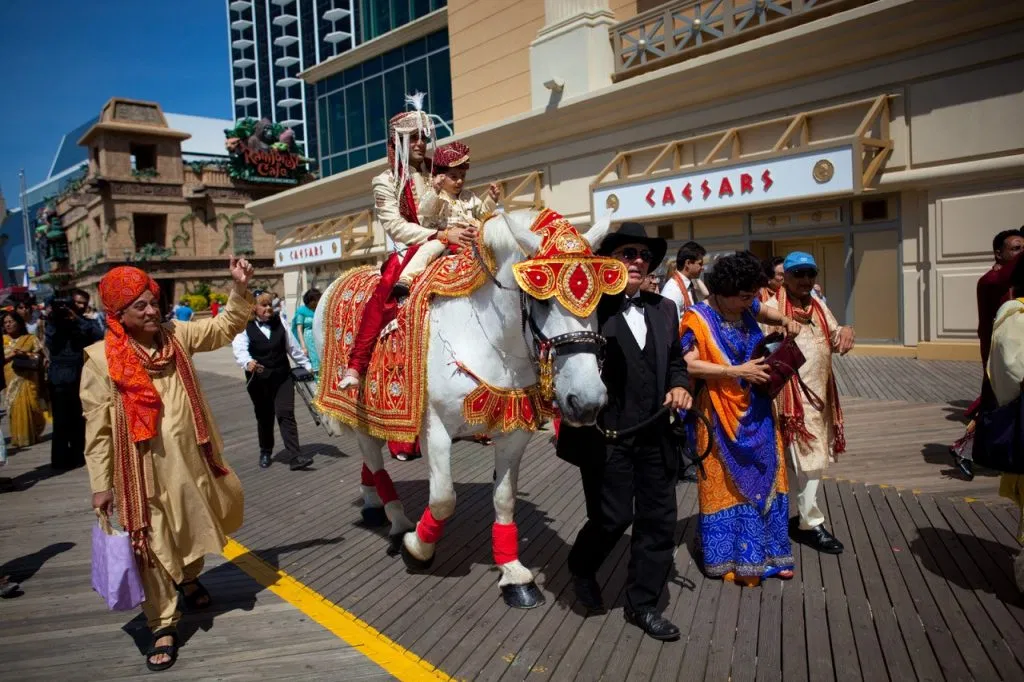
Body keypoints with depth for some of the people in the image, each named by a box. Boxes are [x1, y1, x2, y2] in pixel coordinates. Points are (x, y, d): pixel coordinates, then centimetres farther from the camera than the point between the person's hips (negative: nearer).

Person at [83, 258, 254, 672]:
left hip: (190, 459, 5)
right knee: (152, 545, 5)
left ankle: (188, 578, 53)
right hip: (143, 469, -4)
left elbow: (225, 328, 7)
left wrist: (240, 288, -10)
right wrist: (101, 483, -8)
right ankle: (164, 624, 20)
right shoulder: (100, 359, -11)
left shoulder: (176, 336, 0)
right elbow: (97, 427, -8)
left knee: (196, 526, 23)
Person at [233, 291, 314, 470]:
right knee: (264, 417, 11)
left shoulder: (279, 323, 8)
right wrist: (248, 362, -42)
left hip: (282, 377, 2)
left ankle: (295, 457, -10)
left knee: (286, 414, -7)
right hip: (258, 380, -2)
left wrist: (307, 365, 17)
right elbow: (239, 349, -21)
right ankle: (265, 453, 31)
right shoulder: (245, 328, -5)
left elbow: (293, 346, 15)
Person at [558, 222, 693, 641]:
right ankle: (581, 568, 35)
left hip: (655, 434, 6)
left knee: (659, 520, 11)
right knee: (613, 517, 1)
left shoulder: (663, 309, 12)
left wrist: (679, 385, 0)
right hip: (605, 434, -6)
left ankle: (642, 603, 30)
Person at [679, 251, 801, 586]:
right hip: (722, 415, -6)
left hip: (757, 411, 6)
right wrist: (738, 371, -25)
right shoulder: (699, 318, -15)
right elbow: (689, 364, -24)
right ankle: (731, 560, 18)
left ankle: (766, 554, 27)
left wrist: (786, 321, 3)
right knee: (729, 484, 4)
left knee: (764, 479, 12)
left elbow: (768, 313, 25)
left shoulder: (747, 308, 3)